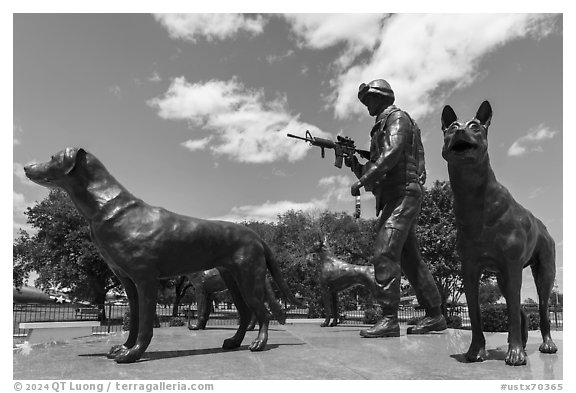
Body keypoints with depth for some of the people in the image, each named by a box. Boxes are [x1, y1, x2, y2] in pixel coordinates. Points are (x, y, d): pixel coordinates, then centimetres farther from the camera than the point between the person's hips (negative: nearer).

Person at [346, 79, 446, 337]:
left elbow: (392, 153, -19)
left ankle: (389, 320, -17)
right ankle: (434, 316, 16)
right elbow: (377, 174, 25)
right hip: (394, 198, 10)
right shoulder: (381, 129, 27)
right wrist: (355, 165, 10)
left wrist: (362, 180, -20)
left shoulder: (397, 117, 0)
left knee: (385, 254, -18)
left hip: (403, 194, -10)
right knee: (410, 259, 9)